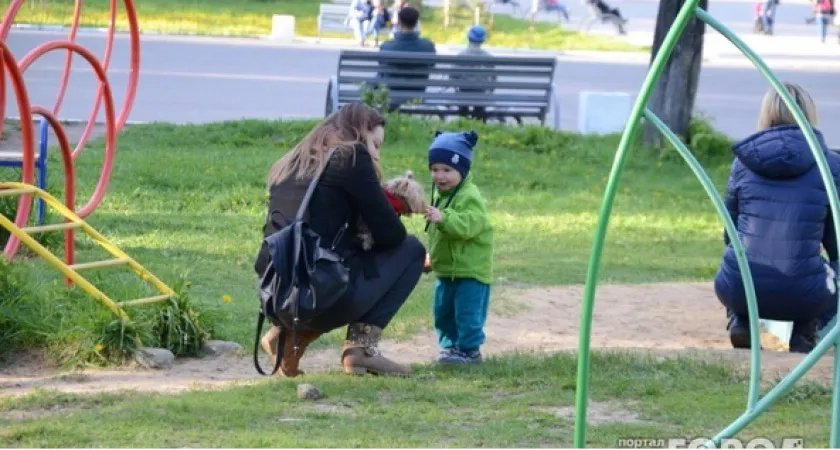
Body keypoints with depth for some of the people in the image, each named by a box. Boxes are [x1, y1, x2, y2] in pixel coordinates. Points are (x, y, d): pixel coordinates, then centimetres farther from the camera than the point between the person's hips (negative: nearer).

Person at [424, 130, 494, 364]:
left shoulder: (470, 197, -18)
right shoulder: (439, 194, 10)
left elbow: (467, 225, -34)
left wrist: (444, 218, -47)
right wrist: (432, 255, 23)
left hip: (471, 269, -9)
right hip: (445, 268, 9)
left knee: (467, 311, -6)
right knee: (443, 311, 15)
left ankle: (469, 349, 2)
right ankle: (450, 345, 26)